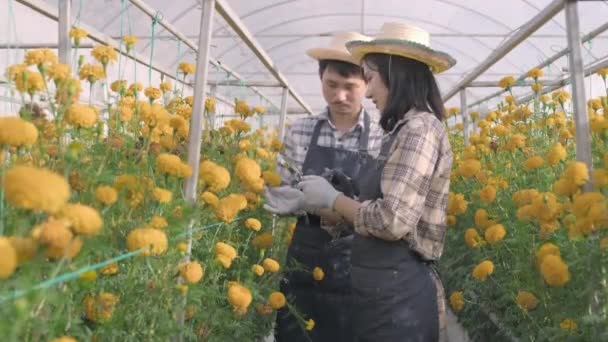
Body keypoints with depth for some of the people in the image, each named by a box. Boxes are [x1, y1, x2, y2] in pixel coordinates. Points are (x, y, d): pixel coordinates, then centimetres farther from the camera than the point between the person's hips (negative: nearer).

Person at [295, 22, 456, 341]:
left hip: (398, 294, -8)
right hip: (382, 289, 8)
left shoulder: (419, 129, -15)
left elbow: (394, 221, -23)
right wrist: (327, 210, 10)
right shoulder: (406, 131, 12)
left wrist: (332, 198, -10)